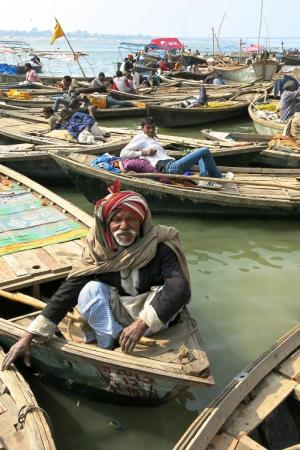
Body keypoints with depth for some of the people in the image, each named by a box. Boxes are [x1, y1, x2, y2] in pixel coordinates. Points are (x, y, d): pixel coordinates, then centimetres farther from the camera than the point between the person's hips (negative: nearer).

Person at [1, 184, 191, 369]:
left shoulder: (160, 246, -22)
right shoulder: (98, 249, -15)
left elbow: (180, 289, -35)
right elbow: (69, 289, -20)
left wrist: (143, 322, -45)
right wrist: (29, 335, -28)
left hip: (156, 315, -1)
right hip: (117, 313, 2)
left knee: (171, 292, -32)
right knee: (91, 290, -25)